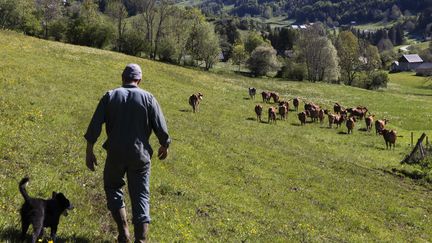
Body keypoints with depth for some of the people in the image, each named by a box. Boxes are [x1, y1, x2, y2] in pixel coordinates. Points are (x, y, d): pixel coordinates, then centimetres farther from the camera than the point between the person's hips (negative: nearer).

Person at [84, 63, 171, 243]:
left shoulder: (110, 96, 1)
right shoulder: (148, 98, -1)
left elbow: (94, 126, -4)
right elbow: (161, 127, -1)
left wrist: (89, 151, 1)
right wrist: (164, 146, 16)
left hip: (115, 154, 1)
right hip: (140, 155, 0)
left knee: (113, 187, 22)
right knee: (140, 196, 7)